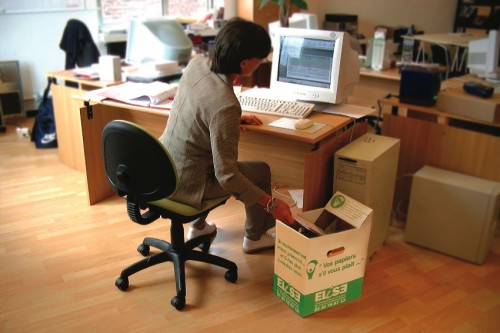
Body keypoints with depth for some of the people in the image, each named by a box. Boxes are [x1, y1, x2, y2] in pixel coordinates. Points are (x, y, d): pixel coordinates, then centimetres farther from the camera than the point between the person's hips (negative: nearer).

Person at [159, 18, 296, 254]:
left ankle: (198, 226, 42)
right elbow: (226, 175, -27)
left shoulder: (197, 63, -9)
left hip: (161, 167, 7)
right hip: (185, 183, -7)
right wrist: (272, 204, -19)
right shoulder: (226, 105, -31)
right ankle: (254, 238, 32)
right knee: (262, 171, 11)